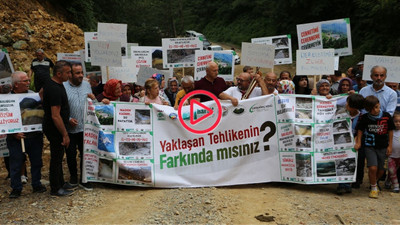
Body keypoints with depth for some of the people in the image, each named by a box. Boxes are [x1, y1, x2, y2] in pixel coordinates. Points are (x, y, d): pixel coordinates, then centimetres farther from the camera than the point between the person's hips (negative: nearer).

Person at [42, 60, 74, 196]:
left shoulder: (51, 83, 5)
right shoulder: (55, 90, -26)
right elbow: (55, 116, -28)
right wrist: (65, 134, -22)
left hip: (52, 128, 10)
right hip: (55, 129, -10)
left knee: (58, 157, 19)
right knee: (56, 158, 2)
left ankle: (60, 183, 33)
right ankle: (55, 189, 14)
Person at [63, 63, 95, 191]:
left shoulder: (86, 85, 9)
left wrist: (93, 99, -4)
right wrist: (69, 119, -18)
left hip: (85, 128, 3)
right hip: (70, 129, -3)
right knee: (71, 155, 11)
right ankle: (73, 177, 31)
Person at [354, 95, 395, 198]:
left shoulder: (386, 116, -6)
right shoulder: (364, 118, -8)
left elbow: (390, 131, 4)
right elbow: (360, 130, 7)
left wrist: (390, 145, 5)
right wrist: (358, 142, 2)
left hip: (383, 147, 2)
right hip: (369, 146, -2)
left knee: (381, 170, 9)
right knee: (373, 168, -15)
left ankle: (374, 182, 39)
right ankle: (374, 188, 7)